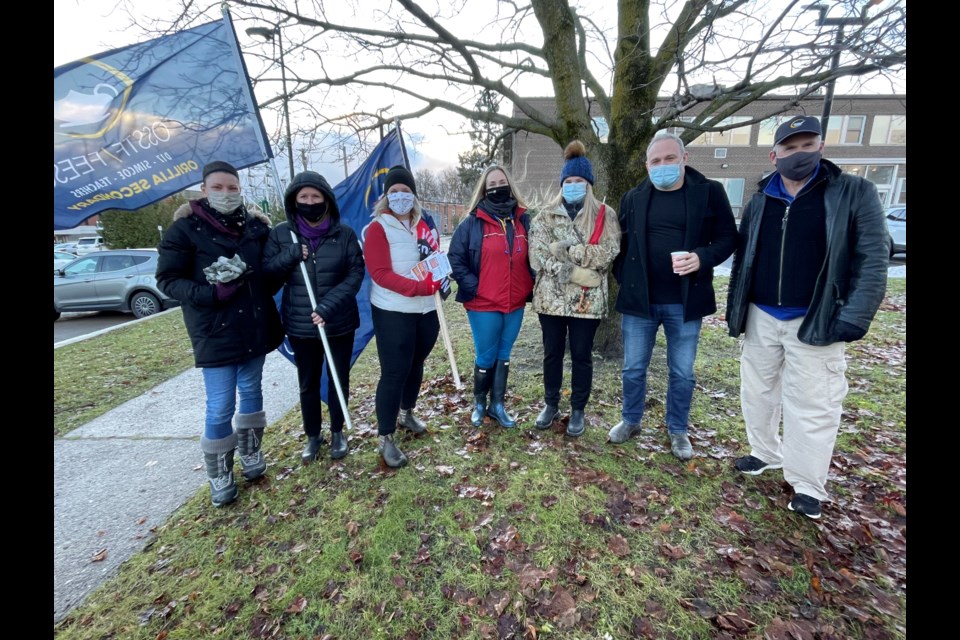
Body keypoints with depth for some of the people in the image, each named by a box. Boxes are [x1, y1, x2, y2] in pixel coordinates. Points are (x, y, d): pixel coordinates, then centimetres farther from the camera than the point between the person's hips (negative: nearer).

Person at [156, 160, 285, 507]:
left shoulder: (255, 226, 4)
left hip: (255, 328, 4)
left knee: (251, 392, 16)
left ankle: (250, 455, 37)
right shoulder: (185, 229, -6)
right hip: (215, 332, -4)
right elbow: (167, 279, -6)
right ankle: (219, 477, 20)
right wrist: (211, 293, -21)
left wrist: (263, 292, -3)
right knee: (220, 407, -1)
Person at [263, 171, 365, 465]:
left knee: (338, 379, 13)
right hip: (300, 325, 1)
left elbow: (356, 274, -8)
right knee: (308, 383, 14)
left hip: (339, 323, -1)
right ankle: (312, 435, 35)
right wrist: (291, 255, -18)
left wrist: (329, 306, -18)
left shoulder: (344, 234, -5)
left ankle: (337, 432, 35)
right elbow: (265, 272, 0)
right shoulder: (281, 234, -1)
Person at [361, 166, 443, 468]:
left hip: (426, 310, 6)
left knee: (416, 364, 19)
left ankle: (406, 413, 42)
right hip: (393, 313, -6)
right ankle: (386, 439, 12)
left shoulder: (424, 224, 8)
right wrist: (420, 287, -26)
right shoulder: (378, 228, -8)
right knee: (394, 373, -2)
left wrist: (439, 280, -8)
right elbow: (380, 273, -17)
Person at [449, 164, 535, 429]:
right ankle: (479, 403, 28)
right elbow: (456, 260, -2)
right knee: (486, 357, 5)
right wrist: (472, 288, -10)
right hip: (483, 304, -3)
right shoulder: (472, 223, -3)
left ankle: (497, 405, 29)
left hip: (516, 303, 4)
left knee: (503, 355, 14)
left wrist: (530, 287, 5)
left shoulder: (523, 220, 7)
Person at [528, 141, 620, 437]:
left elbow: (607, 252, -12)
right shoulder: (545, 216, 5)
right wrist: (573, 272, -17)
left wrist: (566, 248, -16)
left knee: (581, 355, 9)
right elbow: (537, 254, -8)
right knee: (552, 353, 13)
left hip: (588, 299, -1)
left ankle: (578, 410, 26)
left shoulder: (605, 214, 2)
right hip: (551, 297, 2)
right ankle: (551, 404, 32)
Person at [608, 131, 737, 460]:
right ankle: (630, 420, 33)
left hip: (685, 303, -1)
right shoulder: (633, 198, 5)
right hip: (639, 300, 2)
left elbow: (728, 237, 0)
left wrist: (703, 258, -19)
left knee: (682, 373, 11)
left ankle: (678, 430, 31)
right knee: (633, 368, 12)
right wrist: (624, 281, 2)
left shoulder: (709, 192, -1)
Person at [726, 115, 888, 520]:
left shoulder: (854, 193, -5)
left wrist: (854, 316, -16)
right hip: (762, 317, 4)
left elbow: (872, 258, -8)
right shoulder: (759, 202, 6)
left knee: (812, 405, 2)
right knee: (757, 391, 15)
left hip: (814, 322, -4)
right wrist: (735, 309, 8)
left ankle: (807, 486, 17)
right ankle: (766, 453, 36)